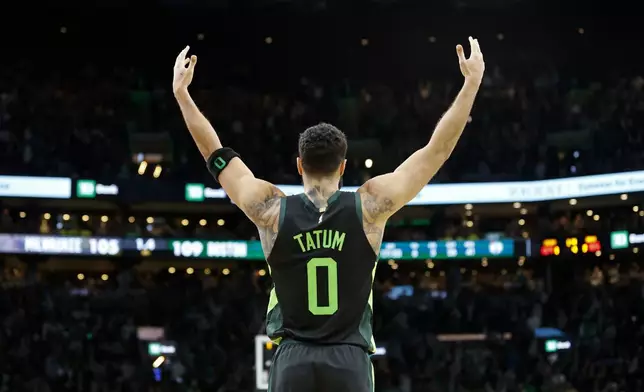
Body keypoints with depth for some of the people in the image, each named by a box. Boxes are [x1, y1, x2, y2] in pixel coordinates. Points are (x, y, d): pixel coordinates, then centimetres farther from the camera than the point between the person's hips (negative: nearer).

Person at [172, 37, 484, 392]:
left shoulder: (271, 210, -1)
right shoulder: (369, 206, -3)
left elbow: (216, 154, 12)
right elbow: (438, 149, 3)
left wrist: (181, 92, 22)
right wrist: (471, 83, 11)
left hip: (293, 359, 1)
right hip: (349, 360, 0)